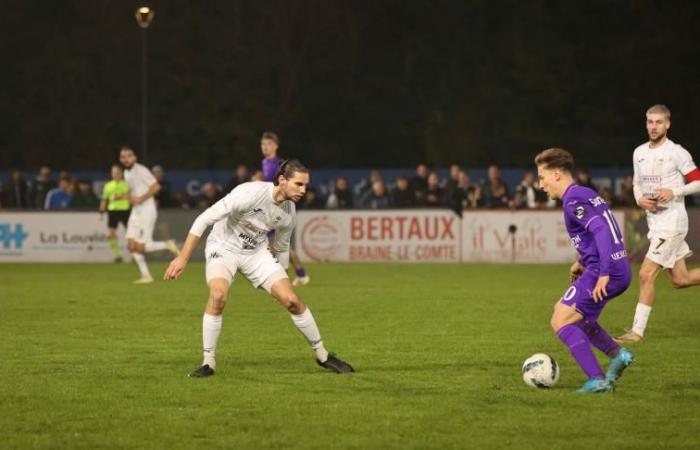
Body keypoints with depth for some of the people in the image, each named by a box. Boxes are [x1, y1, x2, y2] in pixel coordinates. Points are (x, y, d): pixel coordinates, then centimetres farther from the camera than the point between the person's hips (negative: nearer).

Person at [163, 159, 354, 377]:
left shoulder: (289, 212, -9)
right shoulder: (250, 193, -30)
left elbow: (281, 247, 12)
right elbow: (204, 220, -28)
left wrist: (281, 277, 17)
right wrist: (183, 258, -30)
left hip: (258, 252, 5)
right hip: (223, 247, -5)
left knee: (292, 300, -7)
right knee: (218, 295, -32)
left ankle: (322, 356, 12)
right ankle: (208, 363, -17)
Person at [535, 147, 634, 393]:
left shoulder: (574, 200, -13)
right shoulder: (585, 193, 17)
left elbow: (602, 230, -24)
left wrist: (603, 273, -27)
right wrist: (583, 261, 24)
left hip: (607, 272, -10)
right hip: (619, 272, 10)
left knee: (560, 321, -8)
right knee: (568, 312, 25)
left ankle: (597, 380, -13)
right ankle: (617, 354, 16)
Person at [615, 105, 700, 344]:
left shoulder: (677, 153, -10)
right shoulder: (639, 153, 10)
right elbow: (637, 185, 22)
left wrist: (674, 192, -20)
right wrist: (640, 199, 1)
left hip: (672, 221, -8)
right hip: (654, 222, 8)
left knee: (647, 275, -13)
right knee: (680, 280, 12)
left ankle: (638, 331, -7)